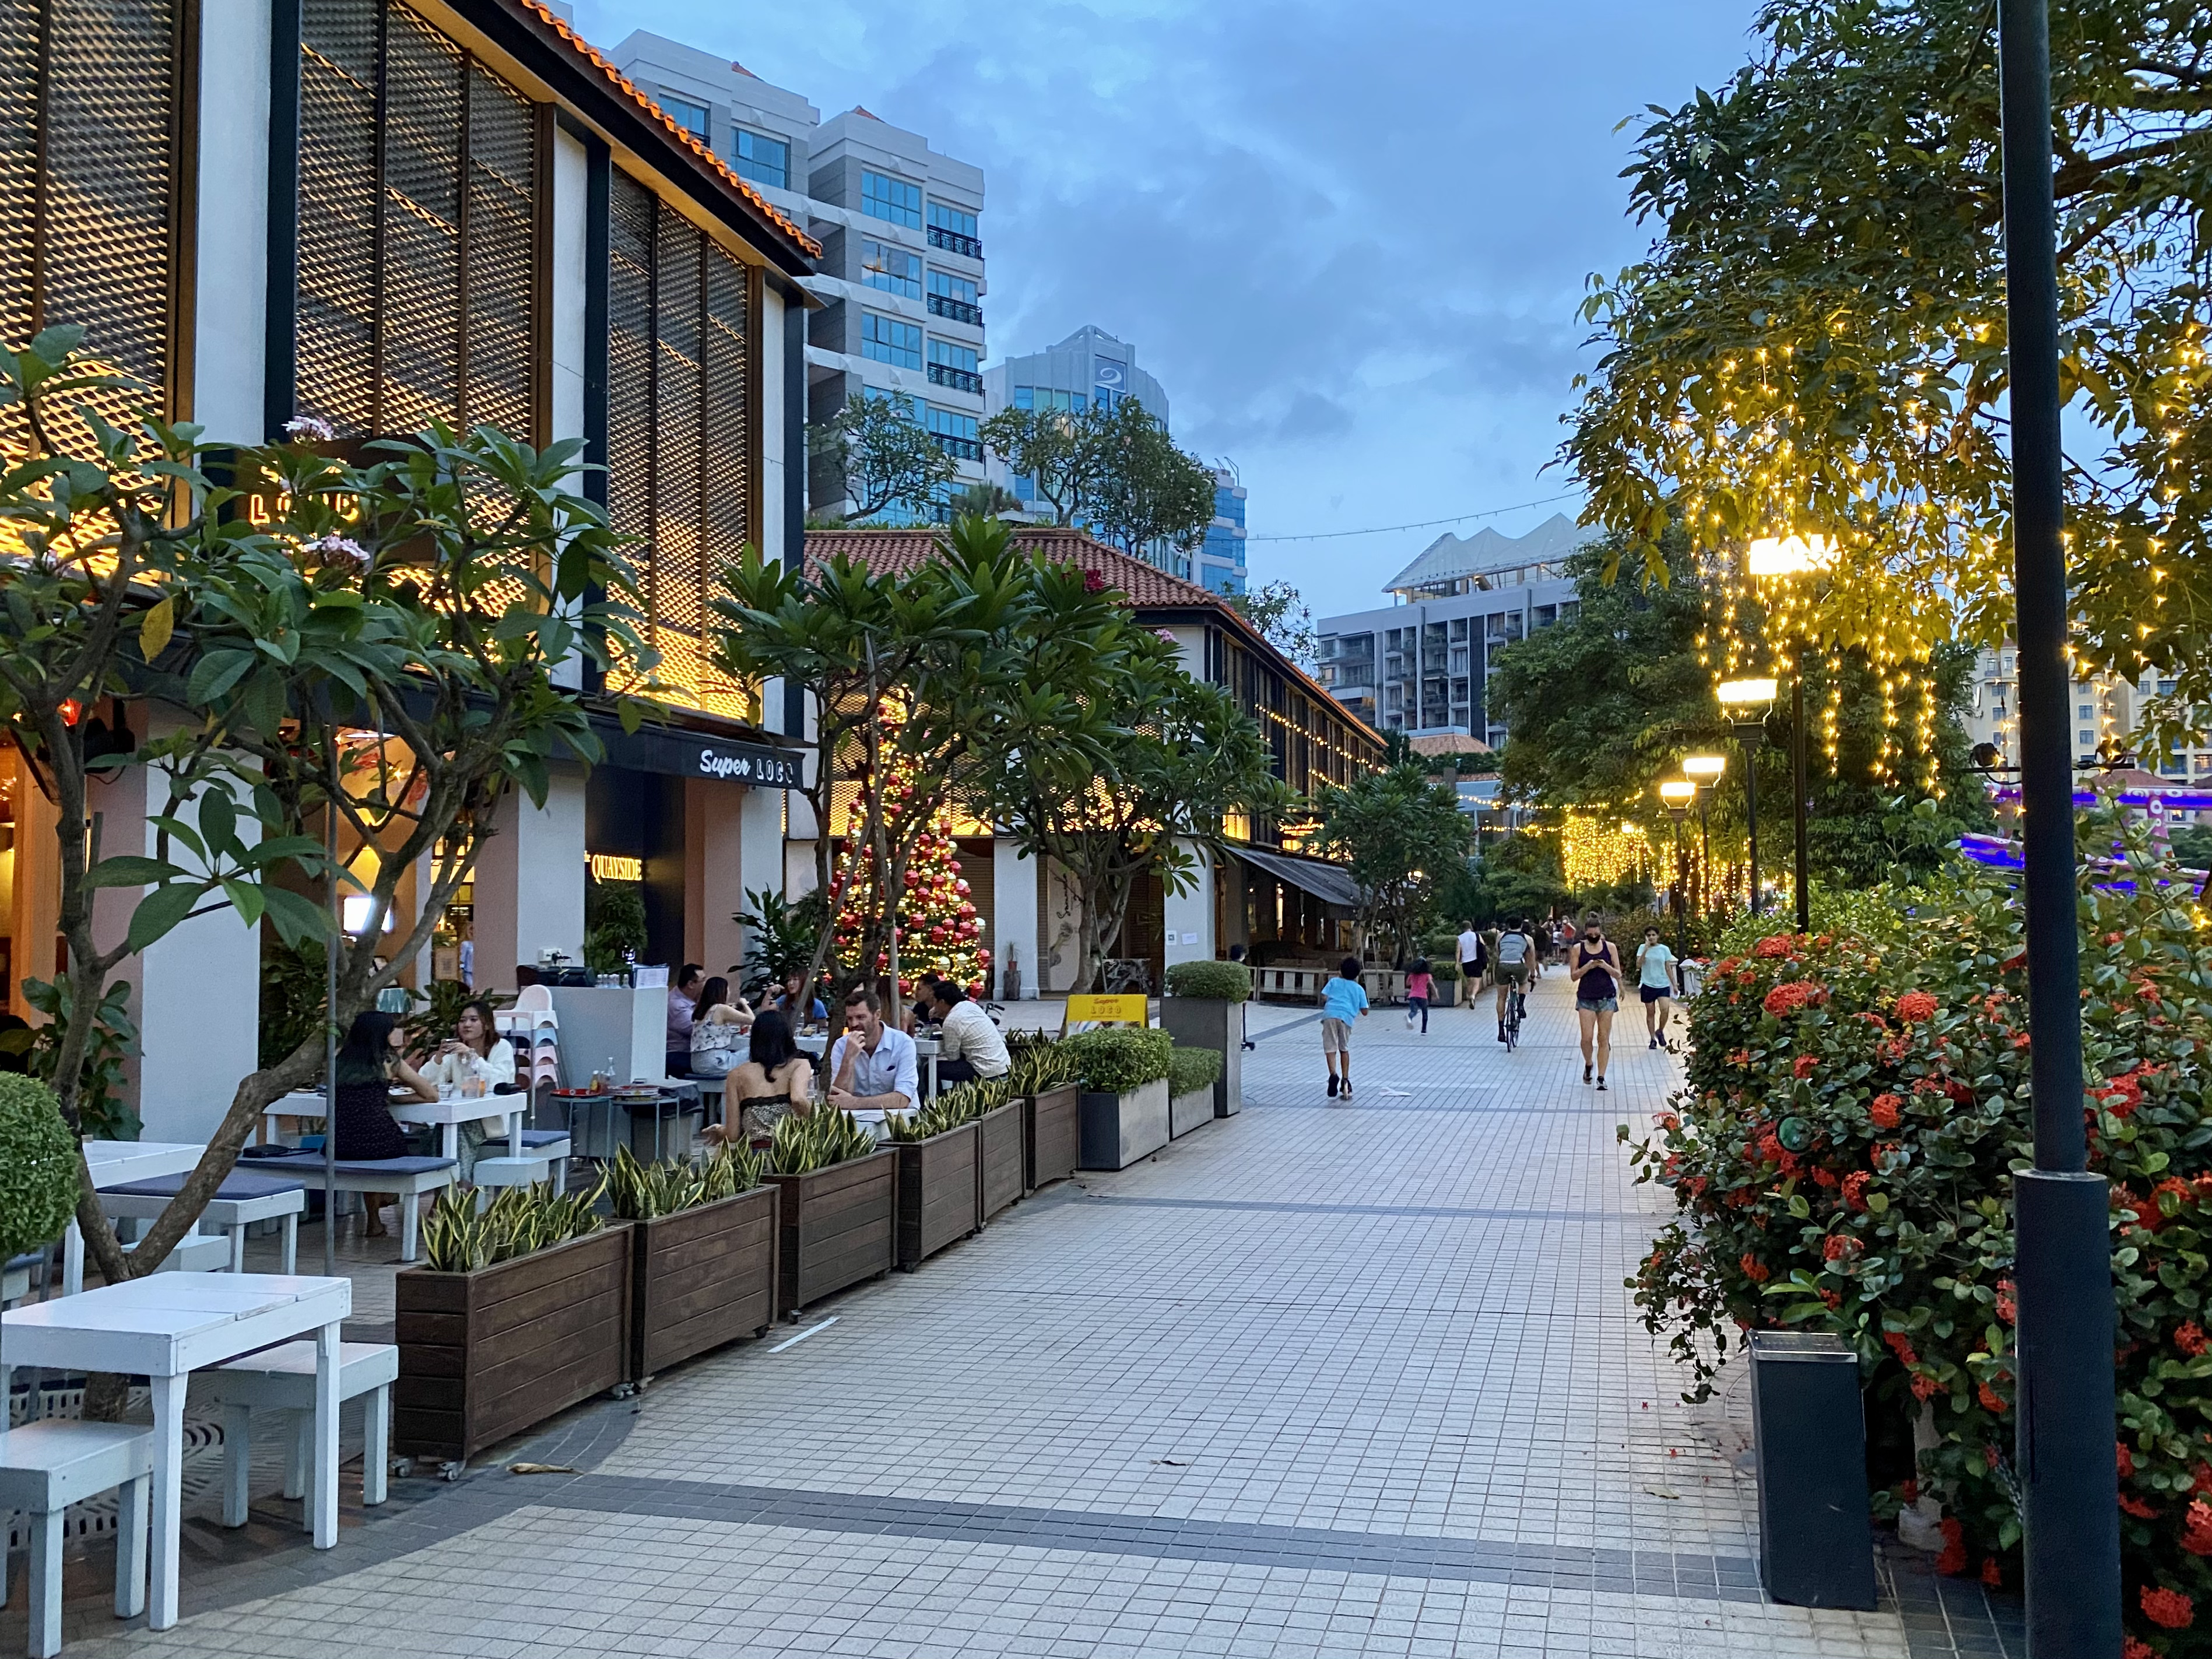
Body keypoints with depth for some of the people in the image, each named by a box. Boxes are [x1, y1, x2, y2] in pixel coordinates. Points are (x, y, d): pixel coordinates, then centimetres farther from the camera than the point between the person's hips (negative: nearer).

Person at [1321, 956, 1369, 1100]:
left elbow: (1324, 998, 5)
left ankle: (1333, 1075, -30)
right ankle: (1345, 1082, 18)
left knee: (1330, 1049, -6)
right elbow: (1364, 1011, 17)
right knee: (1344, 1049, 20)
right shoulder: (1359, 989, 21)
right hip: (1346, 1018, 2)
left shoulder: (1334, 982, 19)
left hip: (1330, 1014, -2)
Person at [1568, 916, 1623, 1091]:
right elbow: (1574, 976, 2)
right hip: (1586, 997, 0)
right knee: (1587, 1038, -7)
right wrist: (1588, 967, -15)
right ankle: (1588, 1065, 22)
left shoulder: (1610, 947, 4)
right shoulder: (1578, 949, 2)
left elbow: (1618, 974, 4)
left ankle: (1601, 1077, 4)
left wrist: (1605, 966, -15)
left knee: (1604, 1038, -1)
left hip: (1607, 997, 1)